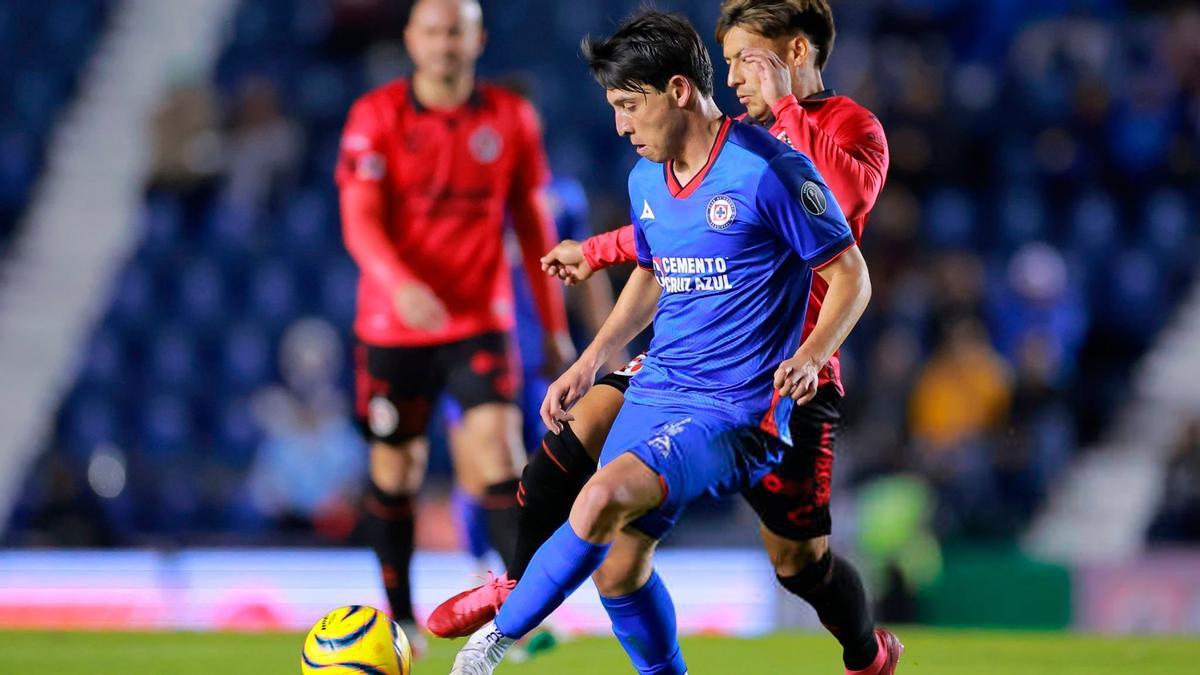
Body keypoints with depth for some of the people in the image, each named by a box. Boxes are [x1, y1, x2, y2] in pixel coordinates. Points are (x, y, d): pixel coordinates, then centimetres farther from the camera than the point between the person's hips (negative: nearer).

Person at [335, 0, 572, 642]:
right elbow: (360, 221, -12)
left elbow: (534, 226, 11)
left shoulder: (512, 119, 3)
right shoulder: (375, 116, -4)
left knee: (496, 446, -18)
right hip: (392, 324, 0)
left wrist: (555, 327, 11)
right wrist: (398, 282, -32)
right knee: (394, 469, 7)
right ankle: (399, 614, 23)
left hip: (481, 321, 0)